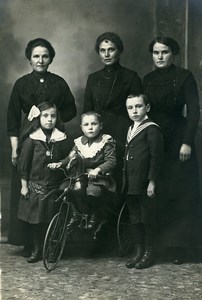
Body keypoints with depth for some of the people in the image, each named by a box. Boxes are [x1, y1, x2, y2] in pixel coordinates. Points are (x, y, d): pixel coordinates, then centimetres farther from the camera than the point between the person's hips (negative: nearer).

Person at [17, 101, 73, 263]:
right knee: (35, 221, 5)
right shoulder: (31, 139, -4)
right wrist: (24, 185, -2)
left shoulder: (63, 139, 0)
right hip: (35, 186, -1)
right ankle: (36, 251, 19)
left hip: (55, 187, 1)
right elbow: (23, 164, -1)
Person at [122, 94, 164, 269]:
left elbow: (156, 157, -14)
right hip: (130, 184, 8)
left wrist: (152, 182, -18)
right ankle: (138, 251, 23)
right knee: (134, 218, 13)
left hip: (144, 184, -8)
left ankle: (149, 253, 13)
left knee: (147, 218, 3)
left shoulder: (151, 129, -10)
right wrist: (125, 179, 15)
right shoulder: (131, 129, 16)